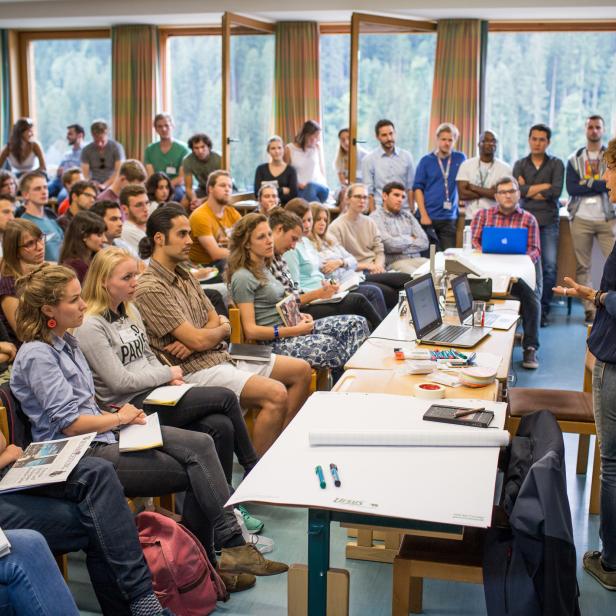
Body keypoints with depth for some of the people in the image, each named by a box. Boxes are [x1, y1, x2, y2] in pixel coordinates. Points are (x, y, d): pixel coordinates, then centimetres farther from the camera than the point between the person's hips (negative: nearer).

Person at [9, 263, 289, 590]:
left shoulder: (65, 341, 14)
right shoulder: (37, 356, -14)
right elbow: (68, 423, -19)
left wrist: (118, 416, 3)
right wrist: (118, 418, -7)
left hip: (101, 436, 9)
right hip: (80, 454, -8)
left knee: (200, 444, -12)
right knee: (195, 468, -15)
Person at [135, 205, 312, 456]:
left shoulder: (183, 273, 14)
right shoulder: (150, 289, -16)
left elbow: (215, 319, 11)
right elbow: (199, 340, -19)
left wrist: (193, 341, -12)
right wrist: (224, 329, 3)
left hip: (221, 355, 9)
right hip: (197, 370, -9)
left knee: (301, 371, 5)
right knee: (276, 393, -27)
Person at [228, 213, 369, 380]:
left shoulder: (264, 268, 17)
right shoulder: (242, 277, -12)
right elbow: (251, 331, -16)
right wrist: (294, 330, -17)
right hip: (274, 343, -9)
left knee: (357, 323, -6)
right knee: (334, 347, -29)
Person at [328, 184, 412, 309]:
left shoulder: (370, 222, 18)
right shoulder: (336, 227, -3)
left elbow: (380, 251, 15)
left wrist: (378, 265, -7)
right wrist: (365, 266, -14)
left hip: (375, 271, 6)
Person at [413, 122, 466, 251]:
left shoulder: (460, 159, 8)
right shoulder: (426, 161, 3)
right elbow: (418, 188, 0)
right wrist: (423, 215, -8)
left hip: (450, 219, 1)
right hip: (428, 217, -1)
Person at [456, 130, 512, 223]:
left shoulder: (504, 168, 3)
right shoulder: (466, 165, 5)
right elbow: (462, 194, -4)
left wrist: (474, 188, -7)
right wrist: (489, 192, -7)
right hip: (471, 219, 1)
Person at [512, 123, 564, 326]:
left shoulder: (556, 164, 8)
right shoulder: (520, 164, 12)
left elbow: (556, 191, -7)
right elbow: (518, 190, -5)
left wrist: (529, 190, -3)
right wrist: (544, 186, -6)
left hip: (549, 222, -1)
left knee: (549, 267, -6)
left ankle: (543, 310, 3)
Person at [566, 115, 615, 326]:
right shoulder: (574, 159, 10)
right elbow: (571, 188, -4)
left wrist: (586, 184, -10)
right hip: (581, 219, 1)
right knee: (582, 267, 2)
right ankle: (589, 309, 8)